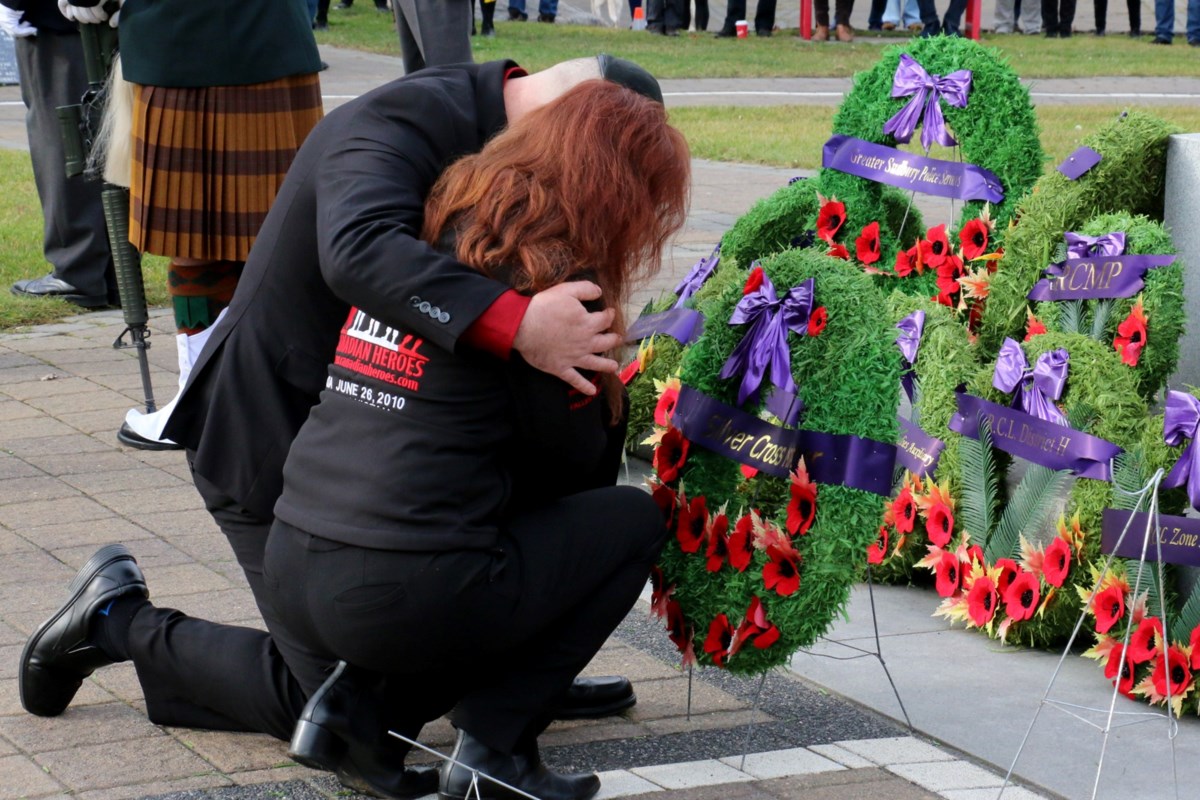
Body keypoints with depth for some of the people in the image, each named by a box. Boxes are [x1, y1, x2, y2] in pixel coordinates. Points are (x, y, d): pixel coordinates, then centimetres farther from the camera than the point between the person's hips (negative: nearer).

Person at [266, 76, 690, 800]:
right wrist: (609, 386, 17)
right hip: (402, 598, -7)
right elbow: (576, 455, 1)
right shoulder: (544, 280, -9)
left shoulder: (440, 230, 13)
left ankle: (363, 697, 15)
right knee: (633, 521, 12)